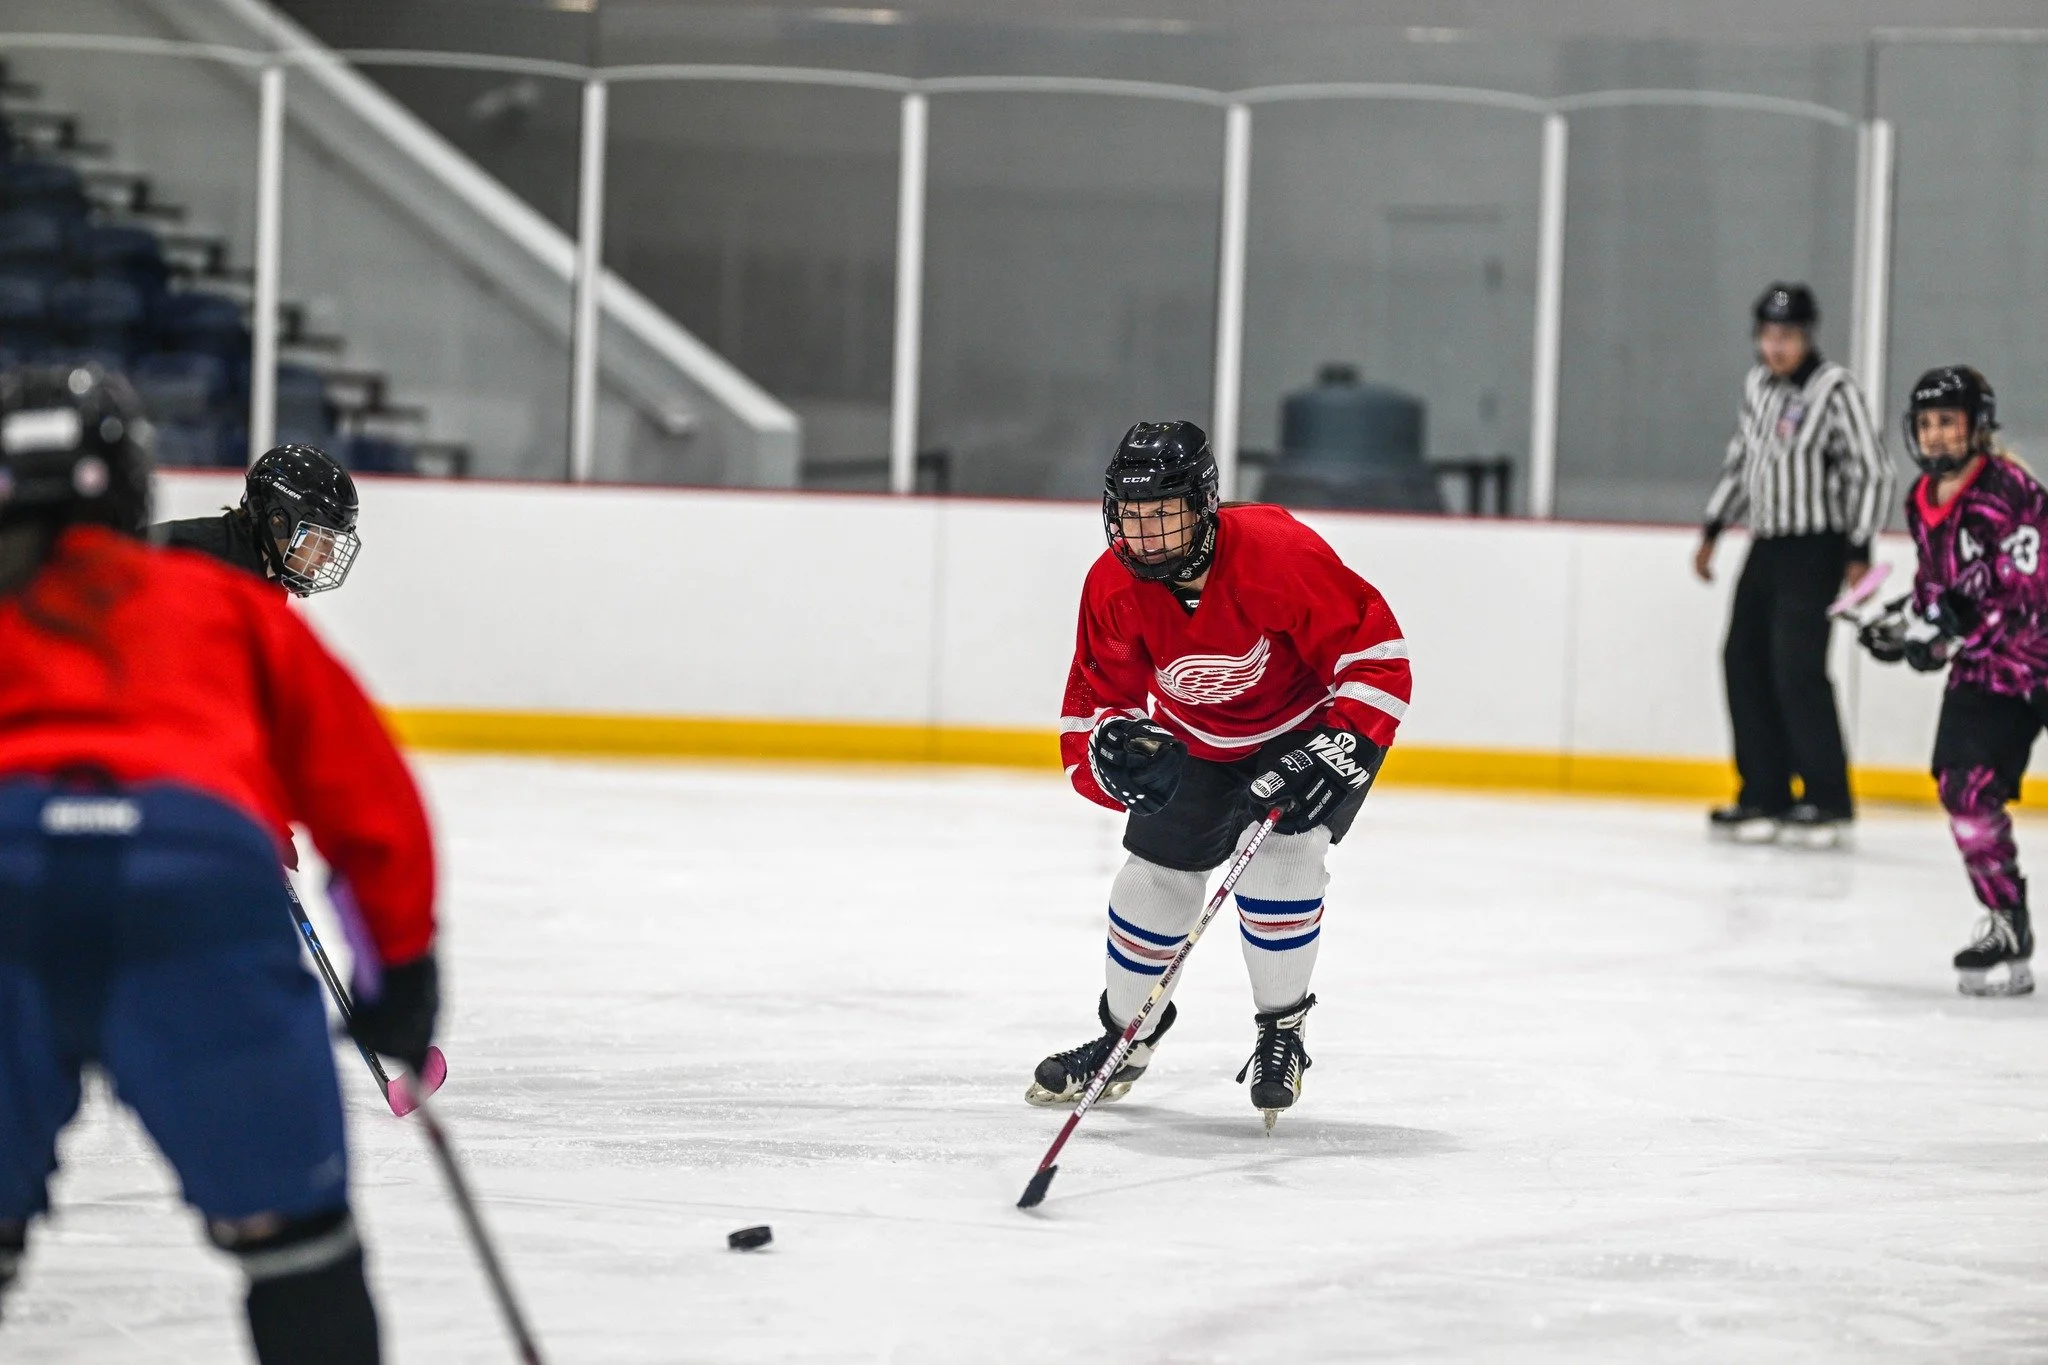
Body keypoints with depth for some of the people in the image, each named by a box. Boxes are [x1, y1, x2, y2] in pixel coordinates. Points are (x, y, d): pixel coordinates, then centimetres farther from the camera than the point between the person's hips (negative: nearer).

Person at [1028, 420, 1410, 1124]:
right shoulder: (1114, 585, -20)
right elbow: (1097, 695, -8)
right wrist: (1113, 746, -30)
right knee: (1156, 873, 3)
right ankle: (1126, 1035, 27)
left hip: (1311, 720, -5)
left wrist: (1342, 748, -36)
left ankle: (1281, 1034, -2)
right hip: (1198, 738, 5)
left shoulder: (1279, 553, -35)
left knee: (1281, 855, -23)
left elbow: (1375, 652, -29)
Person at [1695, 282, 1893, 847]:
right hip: (1766, 546, 8)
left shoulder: (1835, 389, -12)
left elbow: (1870, 472, -12)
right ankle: (1765, 796, 10)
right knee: (1745, 661, 4)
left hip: (1815, 550, -8)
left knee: (1797, 666, -15)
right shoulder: (1756, 385, 10)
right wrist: (1712, 530, 19)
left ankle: (1828, 801, -10)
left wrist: (1859, 551, -16)